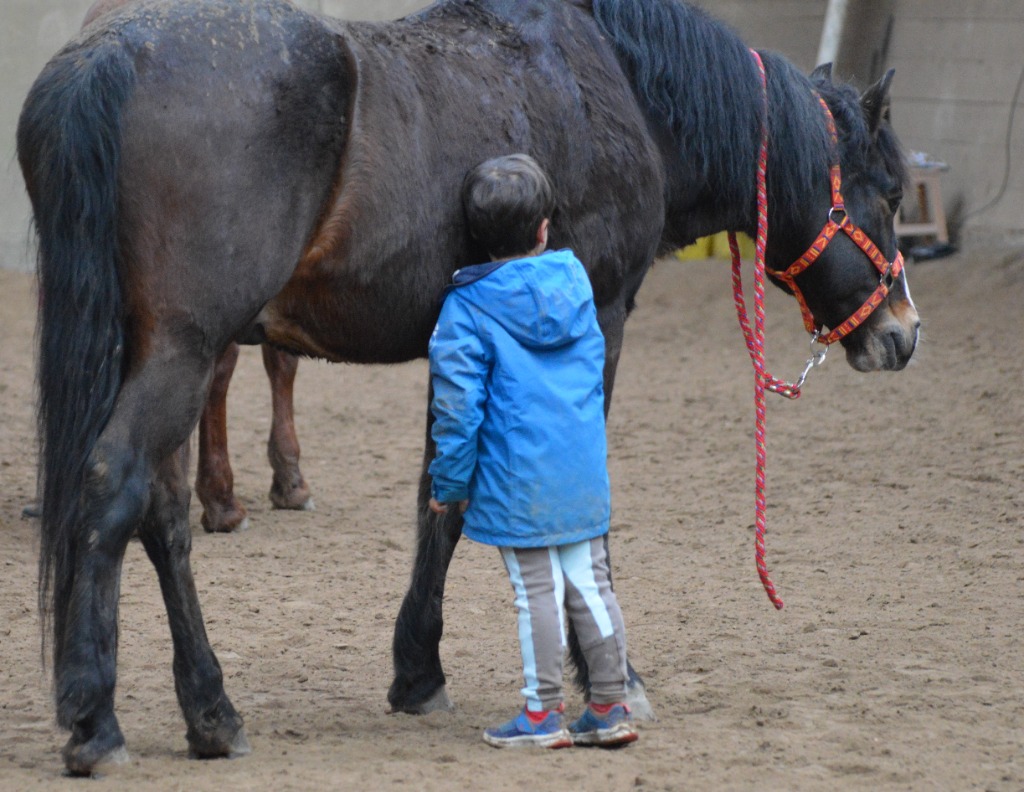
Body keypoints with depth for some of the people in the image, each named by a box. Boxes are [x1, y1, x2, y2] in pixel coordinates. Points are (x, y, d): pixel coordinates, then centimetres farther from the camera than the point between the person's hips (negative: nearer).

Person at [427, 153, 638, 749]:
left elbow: (457, 405, -11)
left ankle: (544, 714, 9)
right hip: (585, 474, 5)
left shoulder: (469, 307, -11)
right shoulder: (576, 280, 3)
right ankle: (611, 707, 16)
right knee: (590, 583, 11)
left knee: (538, 592, 2)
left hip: (518, 481, -5)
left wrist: (449, 482, -2)